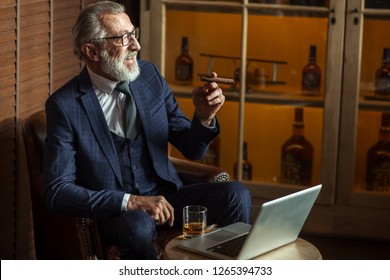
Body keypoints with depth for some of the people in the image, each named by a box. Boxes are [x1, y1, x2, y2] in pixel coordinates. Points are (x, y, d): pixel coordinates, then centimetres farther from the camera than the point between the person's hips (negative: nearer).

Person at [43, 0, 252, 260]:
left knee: (236, 195, -19)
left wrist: (204, 117, -15)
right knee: (138, 225, -38)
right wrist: (130, 202, -25)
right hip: (112, 210, -4)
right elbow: (58, 192, -15)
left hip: (166, 196, 5)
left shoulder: (149, 74, 2)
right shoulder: (64, 105, -11)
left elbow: (192, 149, 8)